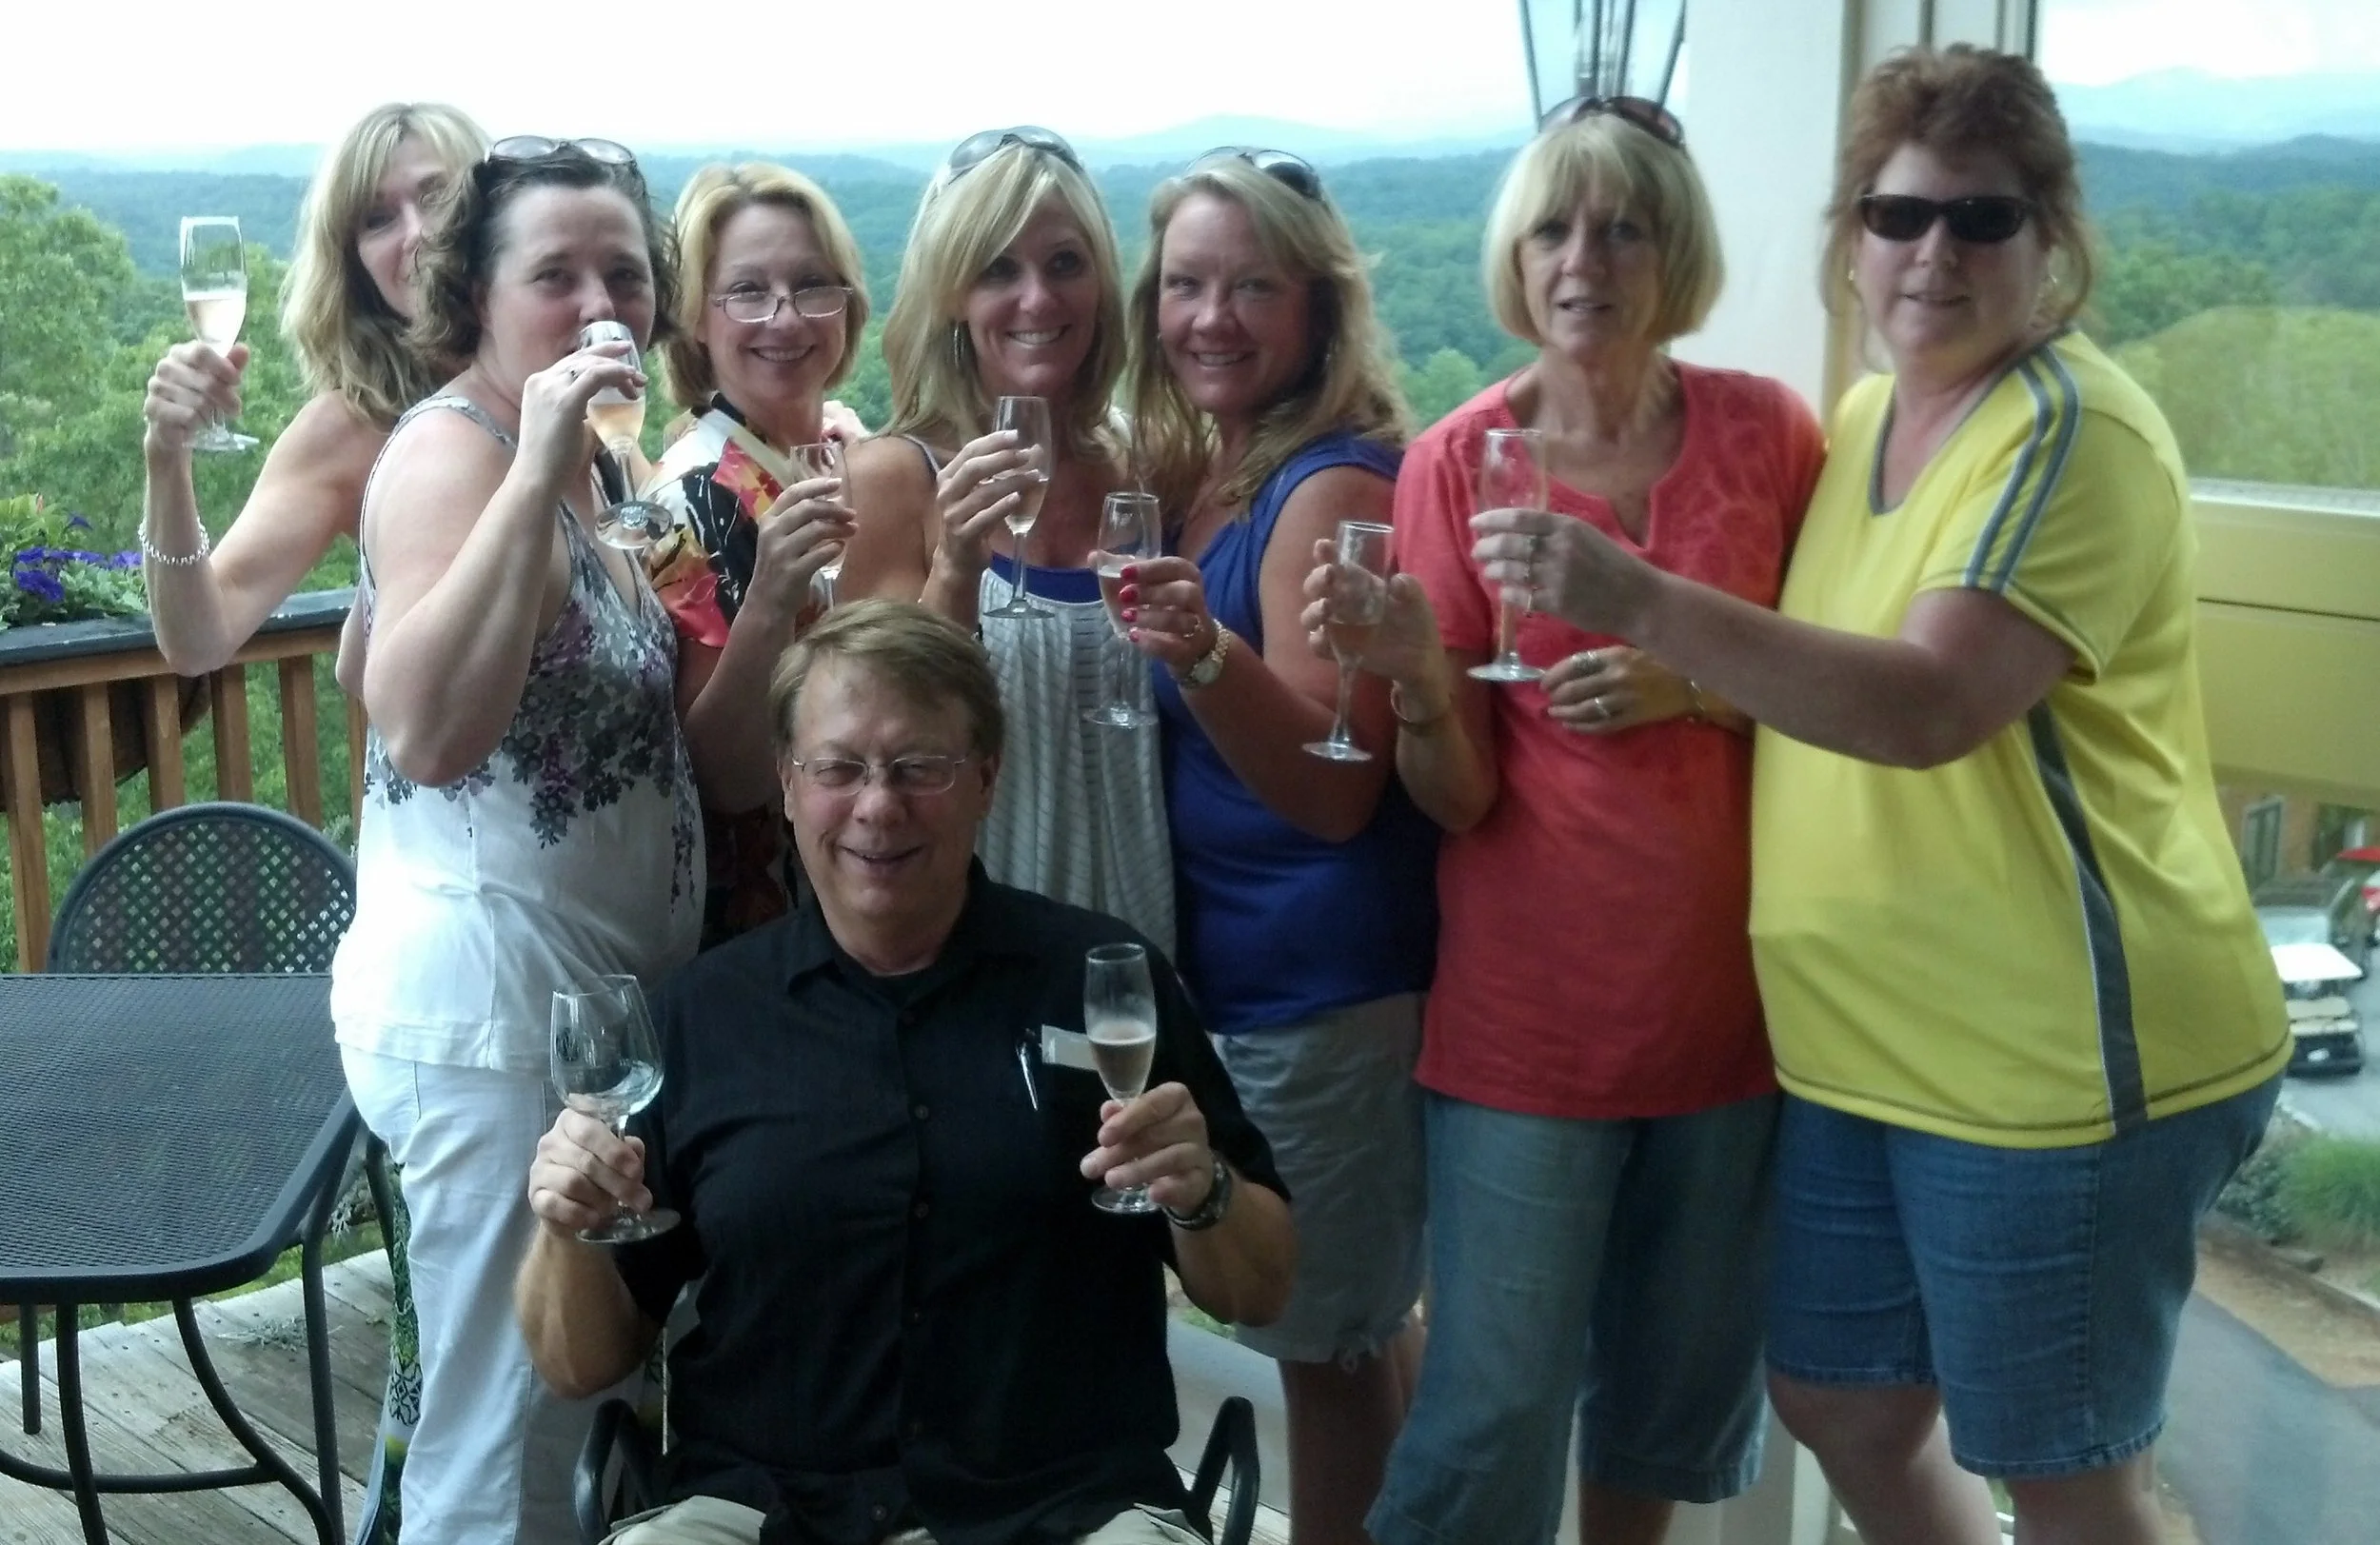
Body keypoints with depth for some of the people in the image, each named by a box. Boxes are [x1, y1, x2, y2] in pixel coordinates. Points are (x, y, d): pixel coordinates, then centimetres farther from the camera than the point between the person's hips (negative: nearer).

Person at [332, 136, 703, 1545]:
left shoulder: (577, 456, 11)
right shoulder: (452, 448, -15)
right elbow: (428, 731, -32)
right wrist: (539, 470, -32)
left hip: (606, 989, 9)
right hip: (492, 1003, -9)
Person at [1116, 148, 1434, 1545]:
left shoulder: (1335, 487, -16)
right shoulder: (1183, 474, 7)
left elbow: (1336, 791, -21)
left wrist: (1205, 655, -35)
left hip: (1322, 990, -8)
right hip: (1221, 964, 8)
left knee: (1333, 1340, 3)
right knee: (1356, 1326, 19)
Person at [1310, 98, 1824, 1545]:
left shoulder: (1768, 432, -3)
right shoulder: (1456, 461, -7)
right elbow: (1458, 797, -7)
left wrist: (1692, 686, -14)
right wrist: (1419, 681, -28)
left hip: (1729, 992, 2)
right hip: (1528, 1014, -2)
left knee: (1684, 1386, 17)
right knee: (1495, 1415, 0)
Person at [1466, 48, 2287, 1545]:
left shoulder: (2077, 431, -16)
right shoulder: (1865, 414, 9)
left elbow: (1931, 704, -30)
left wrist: (1643, 604, -37)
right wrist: (1670, 681, 3)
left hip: (2055, 1054, -8)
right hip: (1866, 1043, 8)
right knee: (1841, 1403, 20)